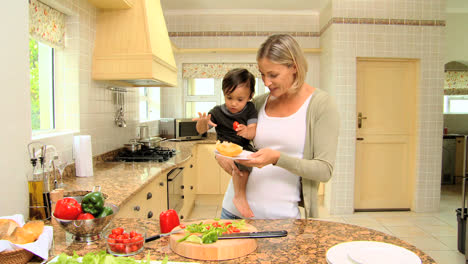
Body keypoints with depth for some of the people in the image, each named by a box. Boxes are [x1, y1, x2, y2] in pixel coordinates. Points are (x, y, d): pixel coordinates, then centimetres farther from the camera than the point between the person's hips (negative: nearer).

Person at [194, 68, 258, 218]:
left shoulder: (250, 110, -1)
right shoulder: (218, 112, -6)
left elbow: (253, 130, -9)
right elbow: (201, 130, -4)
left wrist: (247, 132, -35)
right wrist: (203, 122, -29)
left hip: (245, 147, 5)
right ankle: (240, 197, -19)